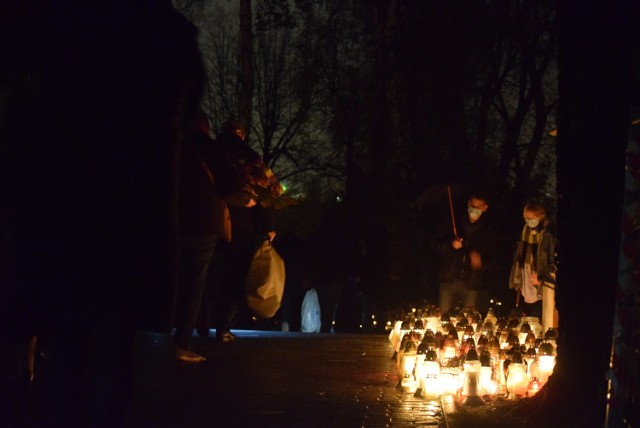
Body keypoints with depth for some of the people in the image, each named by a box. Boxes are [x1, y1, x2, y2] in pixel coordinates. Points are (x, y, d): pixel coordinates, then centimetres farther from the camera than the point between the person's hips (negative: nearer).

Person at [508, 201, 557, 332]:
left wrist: (541, 278, -12)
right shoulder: (525, 232, 11)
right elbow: (518, 257, 18)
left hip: (543, 289, -6)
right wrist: (517, 281, 17)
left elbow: (553, 261, -9)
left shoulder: (547, 235, -10)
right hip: (527, 288, 6)